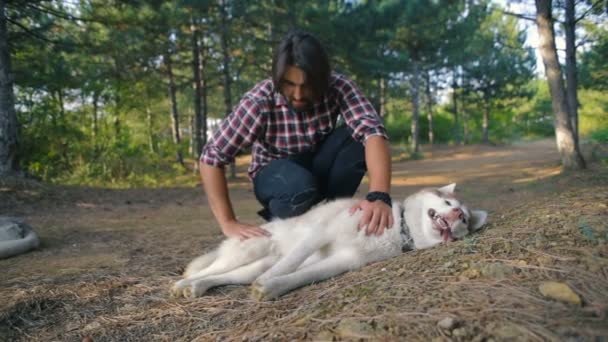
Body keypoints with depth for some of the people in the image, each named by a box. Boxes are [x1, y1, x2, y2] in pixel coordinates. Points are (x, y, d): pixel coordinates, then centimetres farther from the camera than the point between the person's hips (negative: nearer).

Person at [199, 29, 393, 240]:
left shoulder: (337, 87, -23)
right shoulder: (259, 102, -28)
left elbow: (372, 131, -36)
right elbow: (211, 157, -25)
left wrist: (379, 196, -52)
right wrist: (229, 224, -31)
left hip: (319, 167, 3)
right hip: (276, 172, -2)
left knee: (356, 137, -27)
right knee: (299, 186, -37)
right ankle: (279, 224, -4)